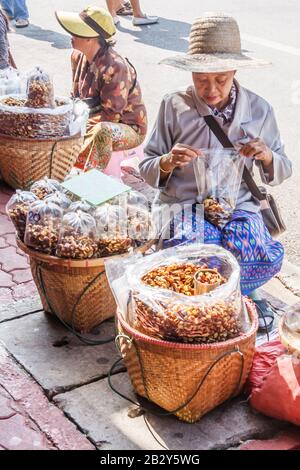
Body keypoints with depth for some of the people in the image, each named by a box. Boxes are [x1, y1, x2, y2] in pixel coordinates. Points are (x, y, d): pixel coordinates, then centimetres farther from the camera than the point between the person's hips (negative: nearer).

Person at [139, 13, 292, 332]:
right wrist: (168, 162, -21)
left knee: (269, 258, -28)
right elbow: (147, 169, 3)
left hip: (238, 206, 2)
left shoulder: (258, 110, 1)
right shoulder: (173, 107, -4)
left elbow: (282, 172, 10)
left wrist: (267, 156, -14)